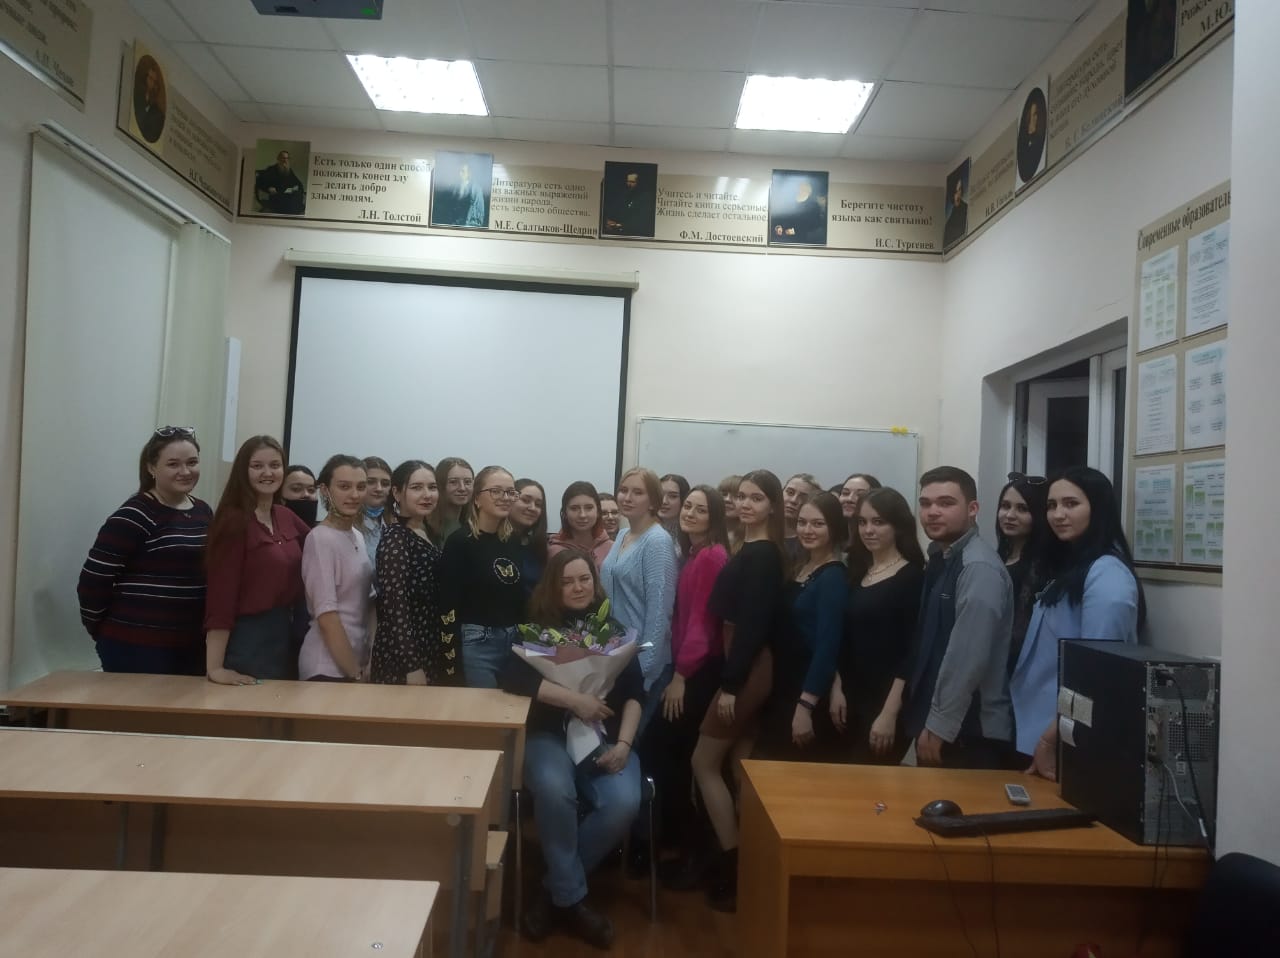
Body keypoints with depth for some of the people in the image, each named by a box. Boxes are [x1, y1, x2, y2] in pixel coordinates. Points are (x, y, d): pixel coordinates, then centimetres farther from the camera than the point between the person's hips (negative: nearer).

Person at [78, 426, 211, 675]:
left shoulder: (204, 513, 10)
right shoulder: (135, 517, -11)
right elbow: (92, 582, -13)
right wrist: (105, 632, -2)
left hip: (192, 646, 7)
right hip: (137, 647, -7)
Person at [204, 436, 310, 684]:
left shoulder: (285, 517, 6)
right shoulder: (233, 521, -14)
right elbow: (221, 592, -19)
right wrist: (215, 666, -22)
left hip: (287, 634, 7)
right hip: (248, 637, -7)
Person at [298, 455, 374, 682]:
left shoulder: (358, 536, 7)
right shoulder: (321, 539, -15)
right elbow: (326, 616, -19)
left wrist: (364, 665, 5)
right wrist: (355, 673, -16)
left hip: (358, 658, 7)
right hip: (329, 666, -7)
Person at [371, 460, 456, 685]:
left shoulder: (428, 534, 9)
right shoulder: (395, 538, -15)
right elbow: (395, 605, -20)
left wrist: (446, 650, 14)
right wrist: (412, 666, -21)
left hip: (431, 652, 8)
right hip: (402, 659, -8)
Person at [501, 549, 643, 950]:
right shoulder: (538, 629, 2)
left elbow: (635, 693, 4)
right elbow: (511, 676, -17)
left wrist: (623, 744, -12)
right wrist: (575, 699, -21)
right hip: (550, 736, -2)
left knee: (623, 802, -28)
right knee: (554, 790, -36)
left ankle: (555, 891, -7)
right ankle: (571, 898, -14)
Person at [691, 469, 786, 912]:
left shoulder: (760, 555, -16)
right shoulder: (757, 552, 11)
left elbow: (752, 622, -21)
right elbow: (743, 618, 10)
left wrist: (730, 684, -19)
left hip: (745, 669, -9)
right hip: (748, 668, 9)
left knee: (704, 763, 2)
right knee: (739, 766, 14)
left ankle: (733, 864, 9)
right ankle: (743, 861, 22)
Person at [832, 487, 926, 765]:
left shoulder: (912, 578, -10)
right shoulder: (858, 573, 9)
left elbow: (911, 651, -14)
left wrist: (890, 713, -17)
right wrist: (837, 689, 6)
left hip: (887, 703, -6)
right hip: (853, 698, 6)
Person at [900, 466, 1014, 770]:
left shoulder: (979, 567, -19)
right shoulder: (940, 560, 9)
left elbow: (968, 656, -23)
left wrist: (939, 727, -18)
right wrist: (928, 722, 12)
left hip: (969, 733, -8)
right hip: (938, 726, 8)